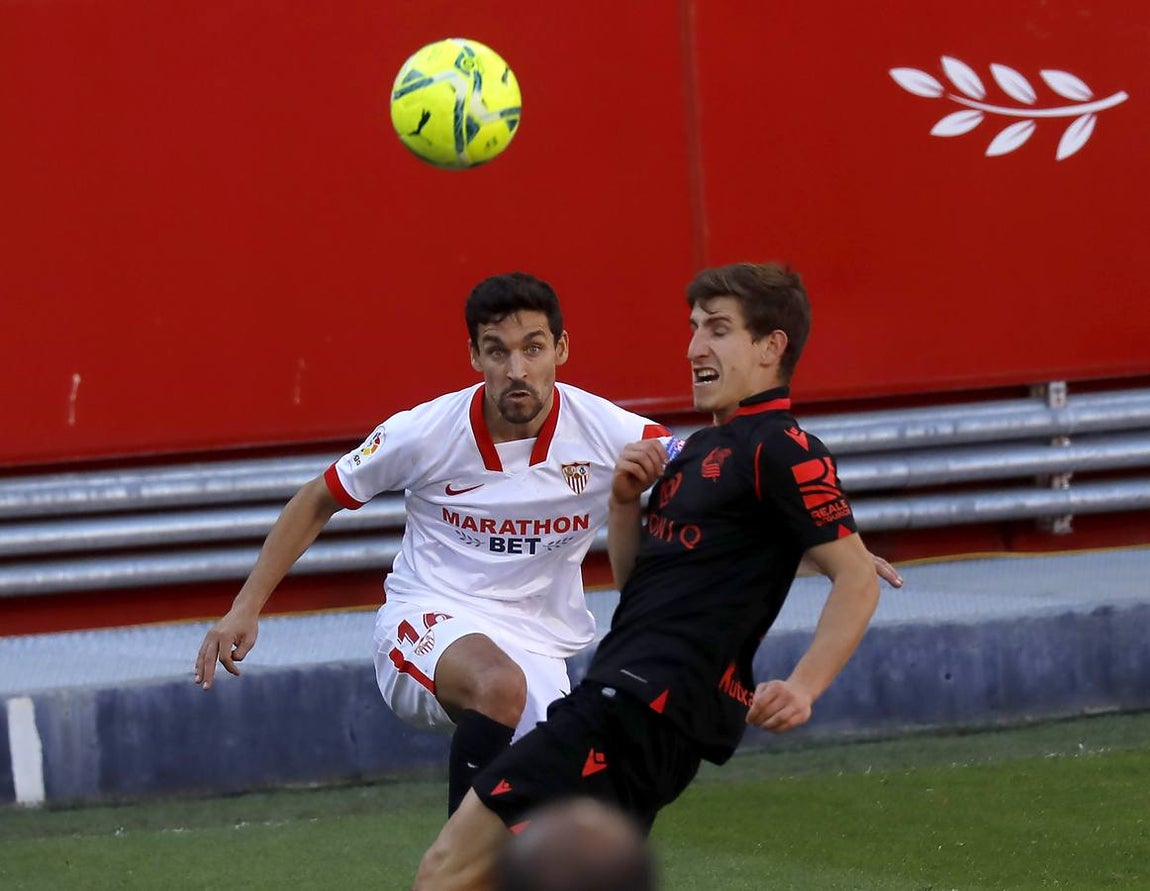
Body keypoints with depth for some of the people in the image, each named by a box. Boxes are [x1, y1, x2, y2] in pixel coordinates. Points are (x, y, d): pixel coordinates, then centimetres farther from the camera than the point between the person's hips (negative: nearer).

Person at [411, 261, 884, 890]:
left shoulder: (779, 451, -8)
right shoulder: (702, 450, 21)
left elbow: (857, 580, -13)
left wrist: (802, 688, -25)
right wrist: (626, 500, 6)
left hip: (645, 705, -10)